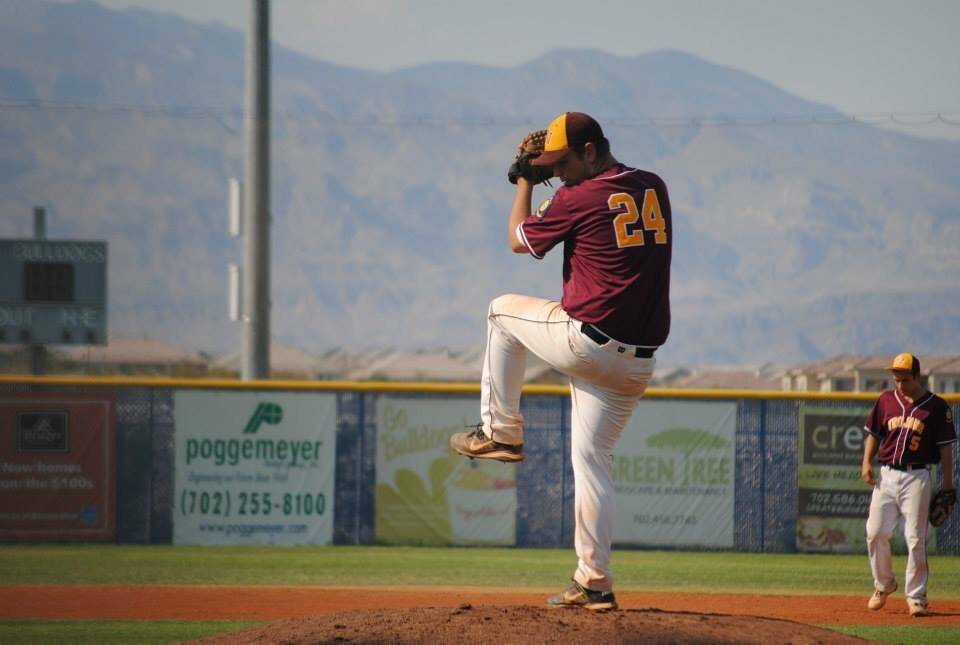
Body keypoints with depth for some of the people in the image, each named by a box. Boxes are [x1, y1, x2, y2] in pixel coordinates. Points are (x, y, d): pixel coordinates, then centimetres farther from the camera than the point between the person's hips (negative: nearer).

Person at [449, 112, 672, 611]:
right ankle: (594, 583, 6)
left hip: (584, 345, -6)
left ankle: (501, 432, 24)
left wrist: (525, 182, 20)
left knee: (503, 311, 22)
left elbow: (519, 240, 7)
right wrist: (548, 176, 29)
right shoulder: (654, 189, 9)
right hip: (638, 361, 6)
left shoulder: (578, 199, -10)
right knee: (591, 460, 12)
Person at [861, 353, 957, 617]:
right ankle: (883, 585, 20)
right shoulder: (886, 401, 10)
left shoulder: (936, 406, 0)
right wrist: (867, 463, 1)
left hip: (917, 478, -3)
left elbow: (945, 447, 1)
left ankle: (916, 596, 2)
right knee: (875, 533, -1)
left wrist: (948, 486, -2)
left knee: (915, 538, -6)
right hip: (886, 475, 3)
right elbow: (873, 434, 17)